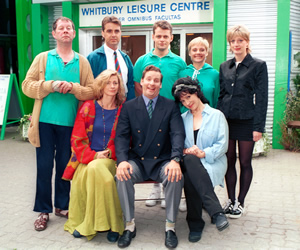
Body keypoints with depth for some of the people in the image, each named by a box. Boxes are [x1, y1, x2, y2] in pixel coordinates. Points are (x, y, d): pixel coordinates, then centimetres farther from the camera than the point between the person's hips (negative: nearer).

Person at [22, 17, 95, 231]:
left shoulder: (82, 62, 8)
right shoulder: (43, 58, 6)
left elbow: (91, 92, 1)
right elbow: (27, 86, -1)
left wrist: (73, 87, -17)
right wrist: (51, 85, -15)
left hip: (70, 123, 1)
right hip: (45, 121, 0)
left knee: (64, 165, 10)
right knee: (44, 166, 4)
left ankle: (62, 205, 25)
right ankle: (44, 210, 16)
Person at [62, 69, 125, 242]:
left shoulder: (123, 111, 7)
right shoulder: (88, 108, 8)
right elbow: (77, 139, 4)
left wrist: (108, 153, -10)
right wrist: (93, 155, -11)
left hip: (110, 159, -1)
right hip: (87, 158, 1)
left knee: (95, 169, -35)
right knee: (81, 178, -33)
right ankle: (79, 222, -11)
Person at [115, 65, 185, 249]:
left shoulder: (171, 106, 5)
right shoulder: (129, 107, 7)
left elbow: (178, 134, -7)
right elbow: (122, 136, -1)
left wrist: (175, 160, -26)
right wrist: (122, 160, -21)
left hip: (162, 162, -1)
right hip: (137, 162, 1)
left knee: (176, 177, -31)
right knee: (122, 175, -29)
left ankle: (170, 227, -12)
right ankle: (130, 225, -11)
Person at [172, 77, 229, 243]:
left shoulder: (216, 115, 8)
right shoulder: (183, 119, 21)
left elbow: (222, 145, -2)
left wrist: (204, 153, -18)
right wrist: (185, 151, -12)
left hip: (212, 162, -2)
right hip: (190, 163, 3)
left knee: (190, 176, -36)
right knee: (189, 159, -37)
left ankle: (195, 224, -28)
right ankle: (216, 212, -36)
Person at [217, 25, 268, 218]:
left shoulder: (258, 65, -2)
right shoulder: (224, 67, 11)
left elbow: (261, 98, -6)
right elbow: (220, 95, 13)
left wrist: (258, 127, -11)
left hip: (246, 121, -4)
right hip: (226, 120, 4)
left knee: (245, 162, 5)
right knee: (229, 161, 9)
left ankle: (240, 202, 19)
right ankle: (231, 200, 22)